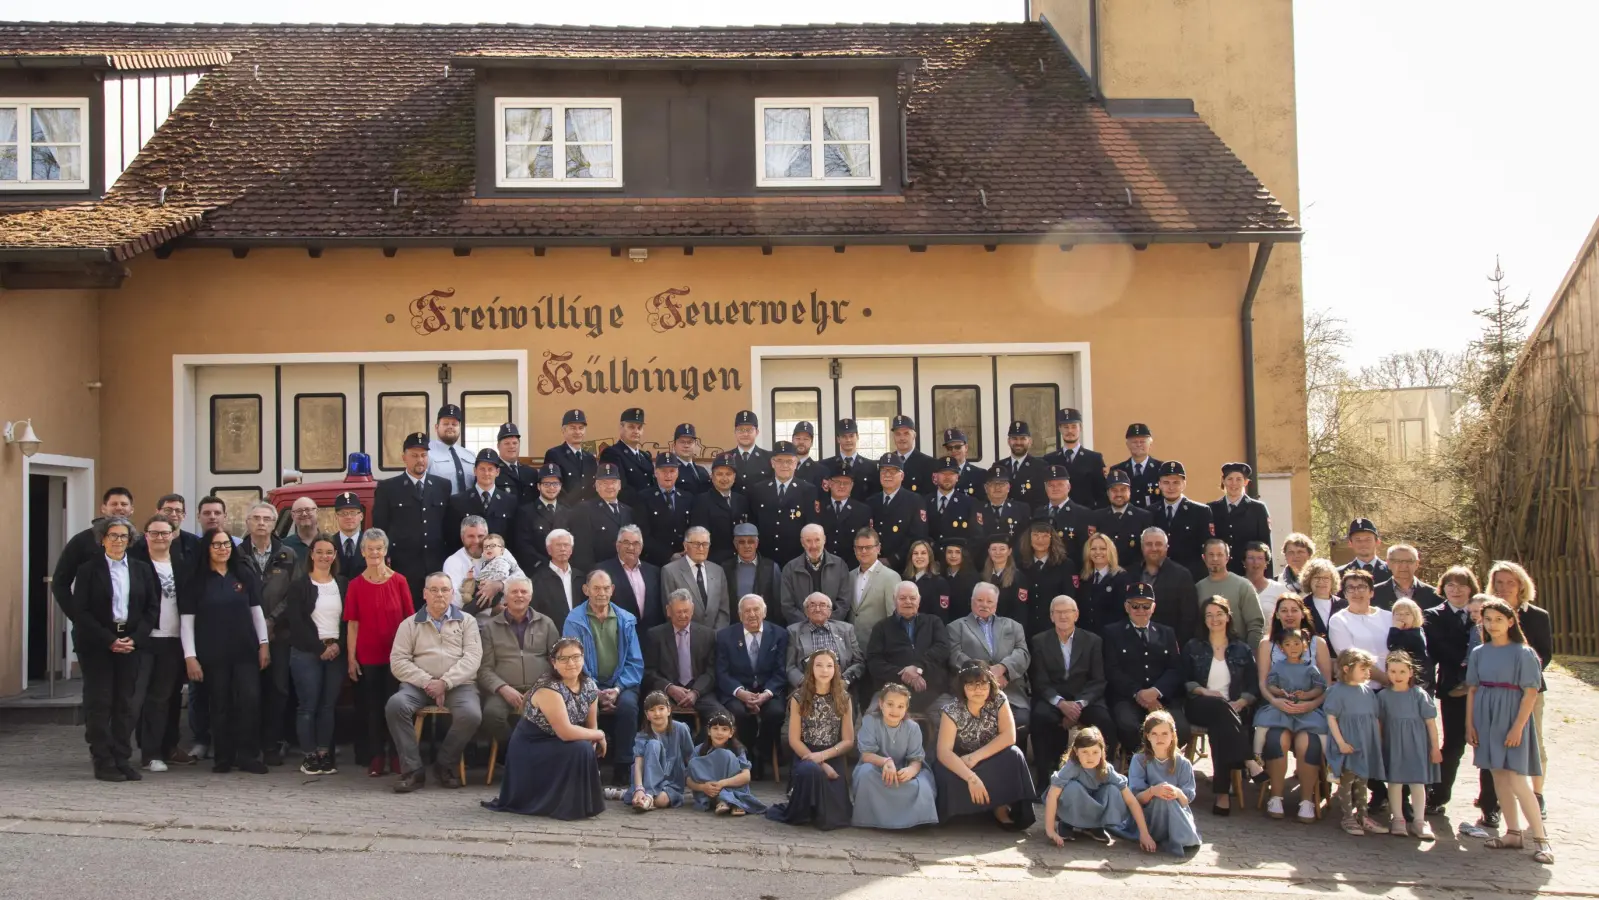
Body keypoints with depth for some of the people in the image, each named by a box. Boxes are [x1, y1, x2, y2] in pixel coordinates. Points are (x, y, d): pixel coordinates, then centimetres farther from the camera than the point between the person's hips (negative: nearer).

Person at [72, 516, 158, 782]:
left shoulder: (142, 569, 9)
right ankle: (103, 762, 3)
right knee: (99, 703, -1)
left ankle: (122, 759, 7)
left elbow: (153, 606, 7)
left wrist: (135, 639, -6)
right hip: (96, 645, -2)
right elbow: (81, 612, -4)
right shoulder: (88, 570, 1)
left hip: (131, 643, 3)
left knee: (127, 703, 1)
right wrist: (109, 641, -12)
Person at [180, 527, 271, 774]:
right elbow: (186, 620, -2)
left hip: (245, 650, 1)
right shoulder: (194, 580, -1)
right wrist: (190, 656, -8)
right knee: (220, 705, 4)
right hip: (212, 653, -1)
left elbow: (256, 610, 10)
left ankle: (248, 756, 0)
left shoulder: (244, 575, 6)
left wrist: (263, 643, 5)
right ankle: (223, 758, 15)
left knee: (250, 700, -8)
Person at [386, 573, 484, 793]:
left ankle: (444, 765, -7)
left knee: (471, 715, -32)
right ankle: (412, 770, -21)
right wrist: (426, 682, -12)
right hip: (419, 684, 1)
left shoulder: (467, 621, 12)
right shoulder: (409, 624, 14)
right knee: (395, 705, -31)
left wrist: (445, 682, -14)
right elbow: (398, 661, 4)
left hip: (458, 684, -1)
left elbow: (472, 657, -1)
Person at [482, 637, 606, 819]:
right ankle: (567, 805, -11)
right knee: (580, 749, -25)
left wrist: (593, 745, -16)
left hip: (555, 749, 8)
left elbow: (591, 726, 3)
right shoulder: (548, 689, -26)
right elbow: (565, 732, -31)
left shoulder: (589, 686, -4)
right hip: (529, 751, -8)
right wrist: (600, 735, -18)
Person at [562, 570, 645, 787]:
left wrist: (618, 689, -12)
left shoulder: (626, 620, 10)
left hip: (620, 684, 2)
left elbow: (635, 662, 5)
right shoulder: (574, 620, 2)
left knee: (628, 705, -31)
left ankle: (623, 769, -21)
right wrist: (596, 693, -17)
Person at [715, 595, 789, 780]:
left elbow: (780, 672, -1)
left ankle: (760, 755, -5)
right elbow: (722, 673, -2)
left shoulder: (779, 635, 5)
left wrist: (766, 694, -19)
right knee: (738, 712, -34)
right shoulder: (725, 636, 4)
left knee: (776, 711, -32)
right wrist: (740, 693, -20)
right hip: (737, 693, -1)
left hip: (768, 692, 1)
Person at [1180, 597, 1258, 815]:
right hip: (1199, 706, 0)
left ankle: (1222, 793, -39)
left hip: (1233, 710, 0)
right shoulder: (1193, 647, 17)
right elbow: (1184, 681, 9)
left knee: (1219, 724, -36)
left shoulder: (1243, 650, 18)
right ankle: (1248, 762, -43)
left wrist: (1240, 703, -11)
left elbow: (1253, 687, 9)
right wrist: (1204, 691, -10)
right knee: (1220, 707, -37)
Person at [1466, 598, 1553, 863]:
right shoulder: (1479, 653, 7)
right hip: (1486, 719, 5)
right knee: (1499, 778, 8)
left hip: (1511, 719, -5)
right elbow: (1472, 690, 9)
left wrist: (1518, 727, -15)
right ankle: (1513, 834, 17)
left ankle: (1540, 839, -2)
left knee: (1517, 780, -10)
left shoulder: (1523, 653, -6)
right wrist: (1469, 724, 2)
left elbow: (1530, 693, -9)